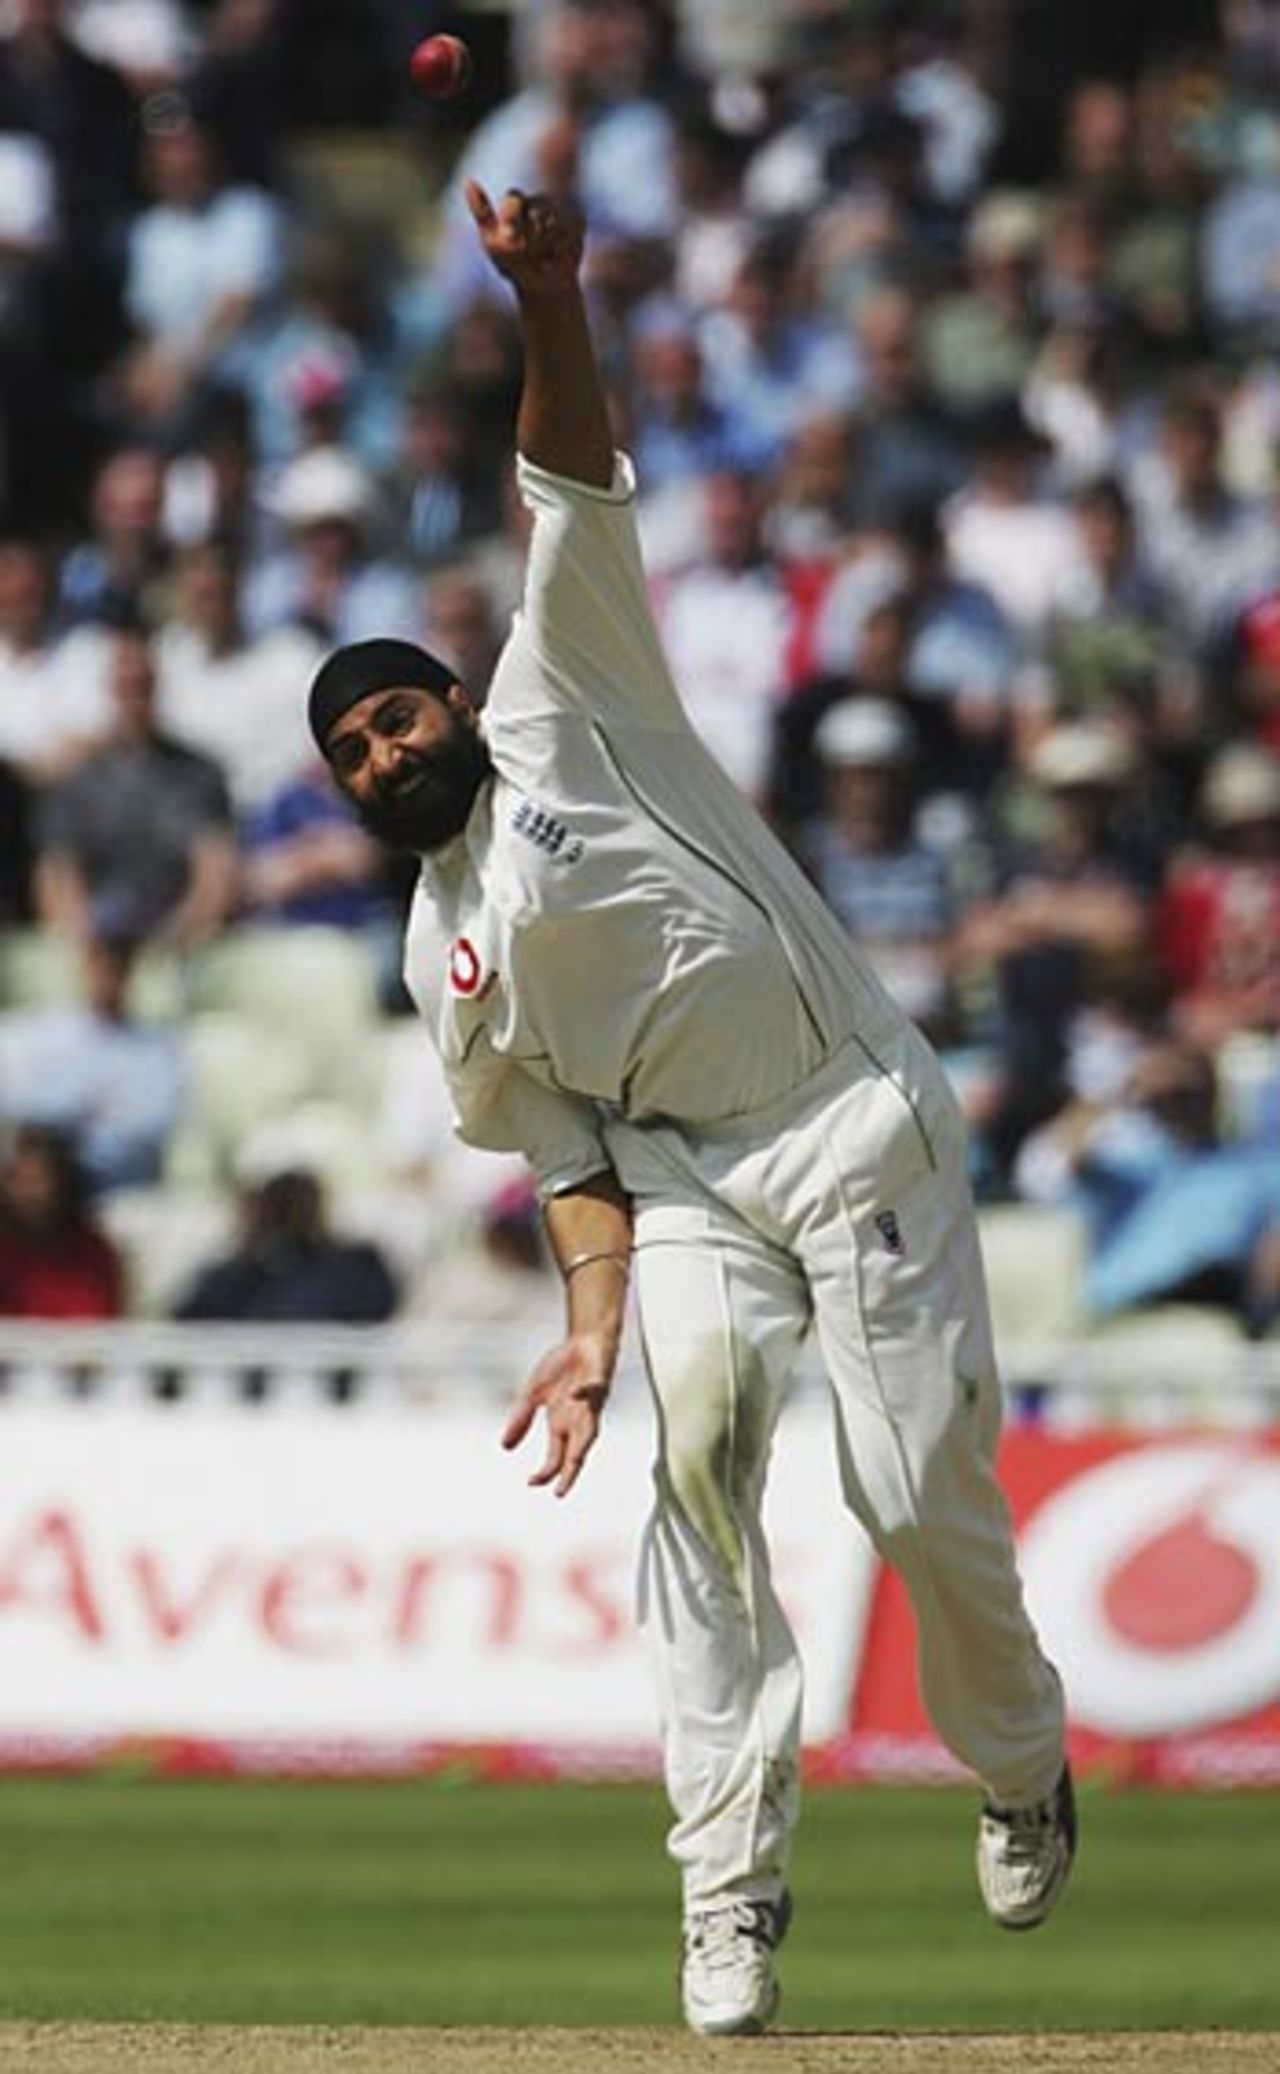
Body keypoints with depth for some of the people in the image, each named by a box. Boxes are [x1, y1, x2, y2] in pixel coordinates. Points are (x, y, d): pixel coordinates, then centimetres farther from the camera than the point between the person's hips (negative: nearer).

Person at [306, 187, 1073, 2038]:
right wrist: (592, 1329, -8)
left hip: (865, 1135, -2)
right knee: (703, 1426, -25)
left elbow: (579, 506, -6)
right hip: (686, 1183, 2)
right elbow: (572, 1156, 9)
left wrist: (546, 307, -21)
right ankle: (734, 1885, -29)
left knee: (923, 1497, -9)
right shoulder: (448, 962, 15)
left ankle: (1020, 1772, 24)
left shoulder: (560, 710, 6)